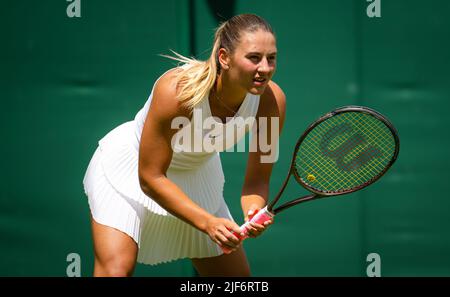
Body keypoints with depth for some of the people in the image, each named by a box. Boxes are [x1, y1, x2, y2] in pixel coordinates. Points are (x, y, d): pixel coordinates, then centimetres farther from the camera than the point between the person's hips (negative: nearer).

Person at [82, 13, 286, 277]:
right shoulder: (176, 90, -37)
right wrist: (209, 223, -37)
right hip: (130, 168, -5)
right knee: (116, 268, -24)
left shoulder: (272, 100, -25)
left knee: (238, 276, 6)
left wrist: (254, 214, -37)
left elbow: (257, 182, -14)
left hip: (198, 174, 5)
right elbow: (150, 177, -28)